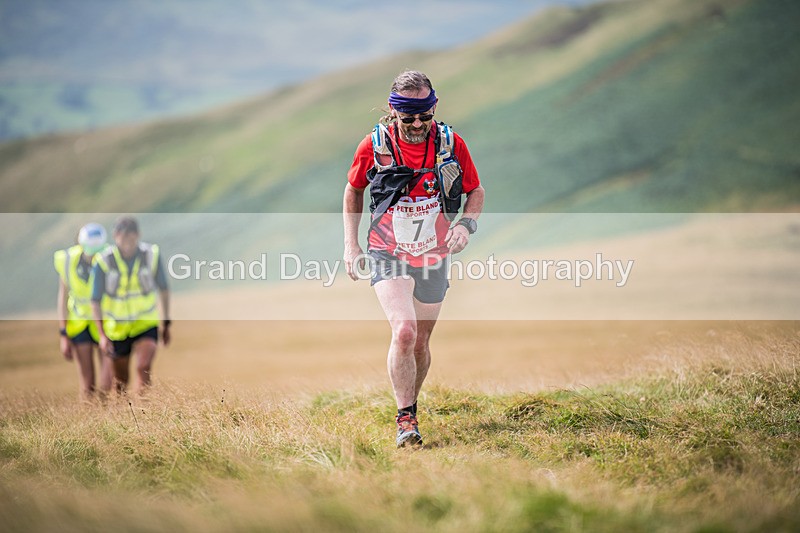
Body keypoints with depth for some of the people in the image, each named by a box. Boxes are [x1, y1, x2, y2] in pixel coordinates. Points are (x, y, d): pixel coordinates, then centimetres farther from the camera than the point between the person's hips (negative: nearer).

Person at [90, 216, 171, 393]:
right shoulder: (103, 261, -14)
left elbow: (163, 289, 5)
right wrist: (102, 334, -17)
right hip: (117, 327, 0)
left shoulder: (151, 255, -10)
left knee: (144, 367, -23)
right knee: (121, 382, 9)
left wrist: (166, 324, 9)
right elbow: (95, 300, -9)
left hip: (146, 324, 0)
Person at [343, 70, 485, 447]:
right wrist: (351, 243, 3)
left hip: (433, 258, 2)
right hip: (388, 256, -2)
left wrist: (465, 225, -13)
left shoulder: (451, 144, -8)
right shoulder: (374, 146, -10)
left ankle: (409, 406, 36)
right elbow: (353, 190, 8)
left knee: (420, 345, 11)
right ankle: (405, 419, -13)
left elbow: (476, 192, 6)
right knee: (404, 331, -23)